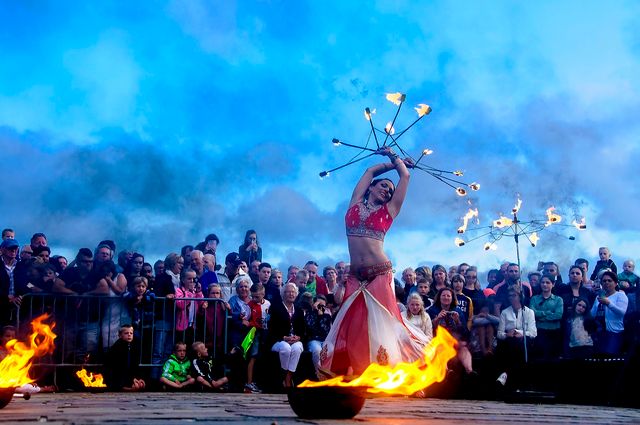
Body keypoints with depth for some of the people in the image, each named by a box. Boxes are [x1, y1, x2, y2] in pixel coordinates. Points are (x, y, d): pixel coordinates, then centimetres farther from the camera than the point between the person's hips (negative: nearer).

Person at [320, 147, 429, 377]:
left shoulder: (388, 211, 10)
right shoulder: (356, 204, 15)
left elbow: (405, 176, 13)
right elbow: (370, 171, 24)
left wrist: (395, 158, 28)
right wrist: (392, 163, 34)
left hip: (380, 275, -2)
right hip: (356, 277, 2)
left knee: (381, 325, -5)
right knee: (353, 327, 1)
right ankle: (353, 378, 5)